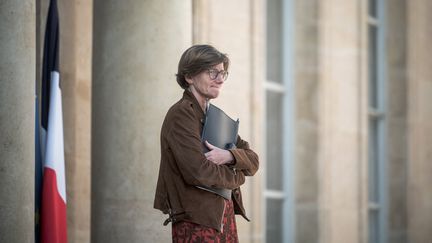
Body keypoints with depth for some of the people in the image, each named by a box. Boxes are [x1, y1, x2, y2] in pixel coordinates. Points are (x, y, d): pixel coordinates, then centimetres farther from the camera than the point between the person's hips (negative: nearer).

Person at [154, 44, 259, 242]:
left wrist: (229, 156, -11)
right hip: (197, 223, -8)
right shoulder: (181, 114, -9)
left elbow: (253, 162, 11)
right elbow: (198, 171, -20)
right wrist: (236, 177, -3)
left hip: (224, 217, 8)